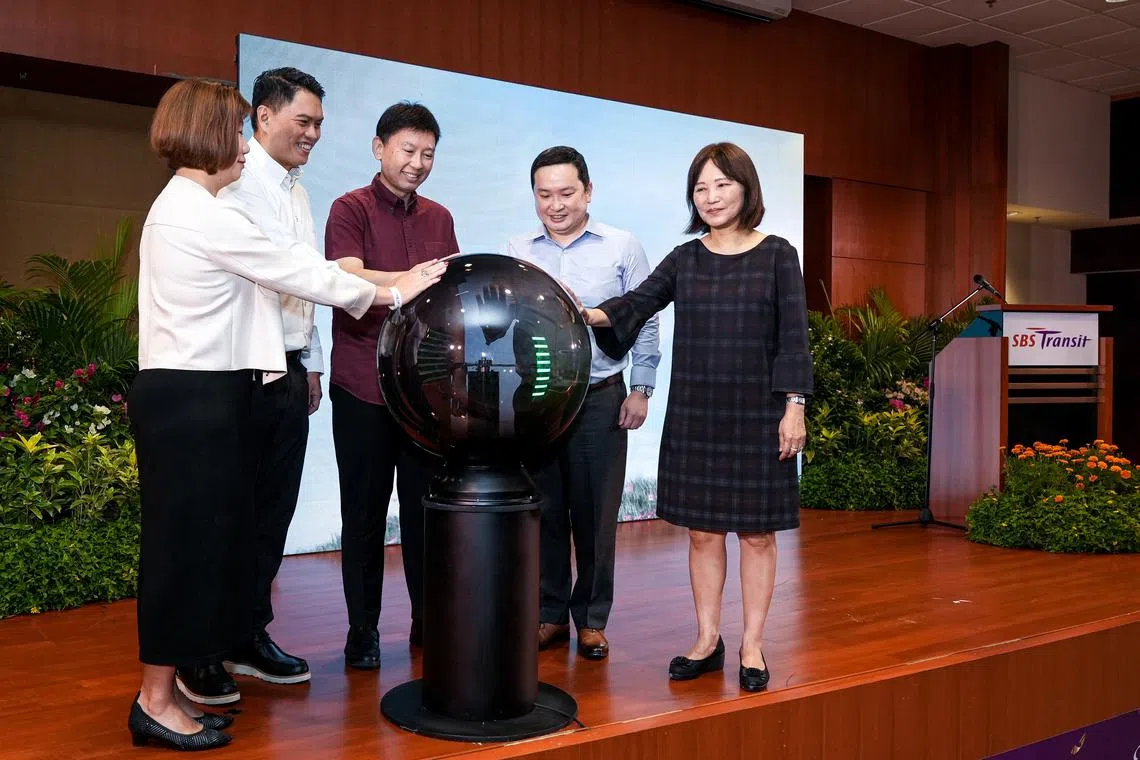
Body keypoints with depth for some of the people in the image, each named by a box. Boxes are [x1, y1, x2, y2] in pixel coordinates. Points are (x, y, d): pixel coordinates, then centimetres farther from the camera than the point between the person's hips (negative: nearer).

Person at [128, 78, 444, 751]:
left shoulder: (177, 206, 17)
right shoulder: (204, 213, -15)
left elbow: (280, 272, 16)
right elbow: (297, 274, -11)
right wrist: (390, 293, -1)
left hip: (187, 392, 10)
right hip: (193, 397, -10)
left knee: (194, 539, 13)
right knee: (188, 540, -2)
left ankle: (164, 694, 22)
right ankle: (156, 703, 10)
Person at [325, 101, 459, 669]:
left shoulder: (439, 219, 14)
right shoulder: (350, 209, -2)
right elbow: (349, 280, -18)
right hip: (363, 387, -4)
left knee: (425, 507, 9)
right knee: (364, 512, 5)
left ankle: (428, 621, 21)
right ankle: (363, 632, 17)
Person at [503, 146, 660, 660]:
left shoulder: (622, 249, 3)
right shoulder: (516, 253, 9)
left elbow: (644, 324, 4)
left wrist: (640, 390, -1)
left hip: (599, 400, -2)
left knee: (595, 513, 5)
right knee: (543, 510, 8)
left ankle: (592, 619, 19)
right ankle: (550, 614, 22)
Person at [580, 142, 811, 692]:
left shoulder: (777, 255, 1)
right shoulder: (685, 258, 8)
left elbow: (793, 337, -3)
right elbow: (637, 304, -1)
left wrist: (793, 406, -9)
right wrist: (594, 315, -20)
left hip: (757, 415, -2)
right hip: (695, 415, 3)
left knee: (756, 532, 5)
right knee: (702, 530, 8)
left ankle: (752, 646, 17)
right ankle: (707, 641, 21)